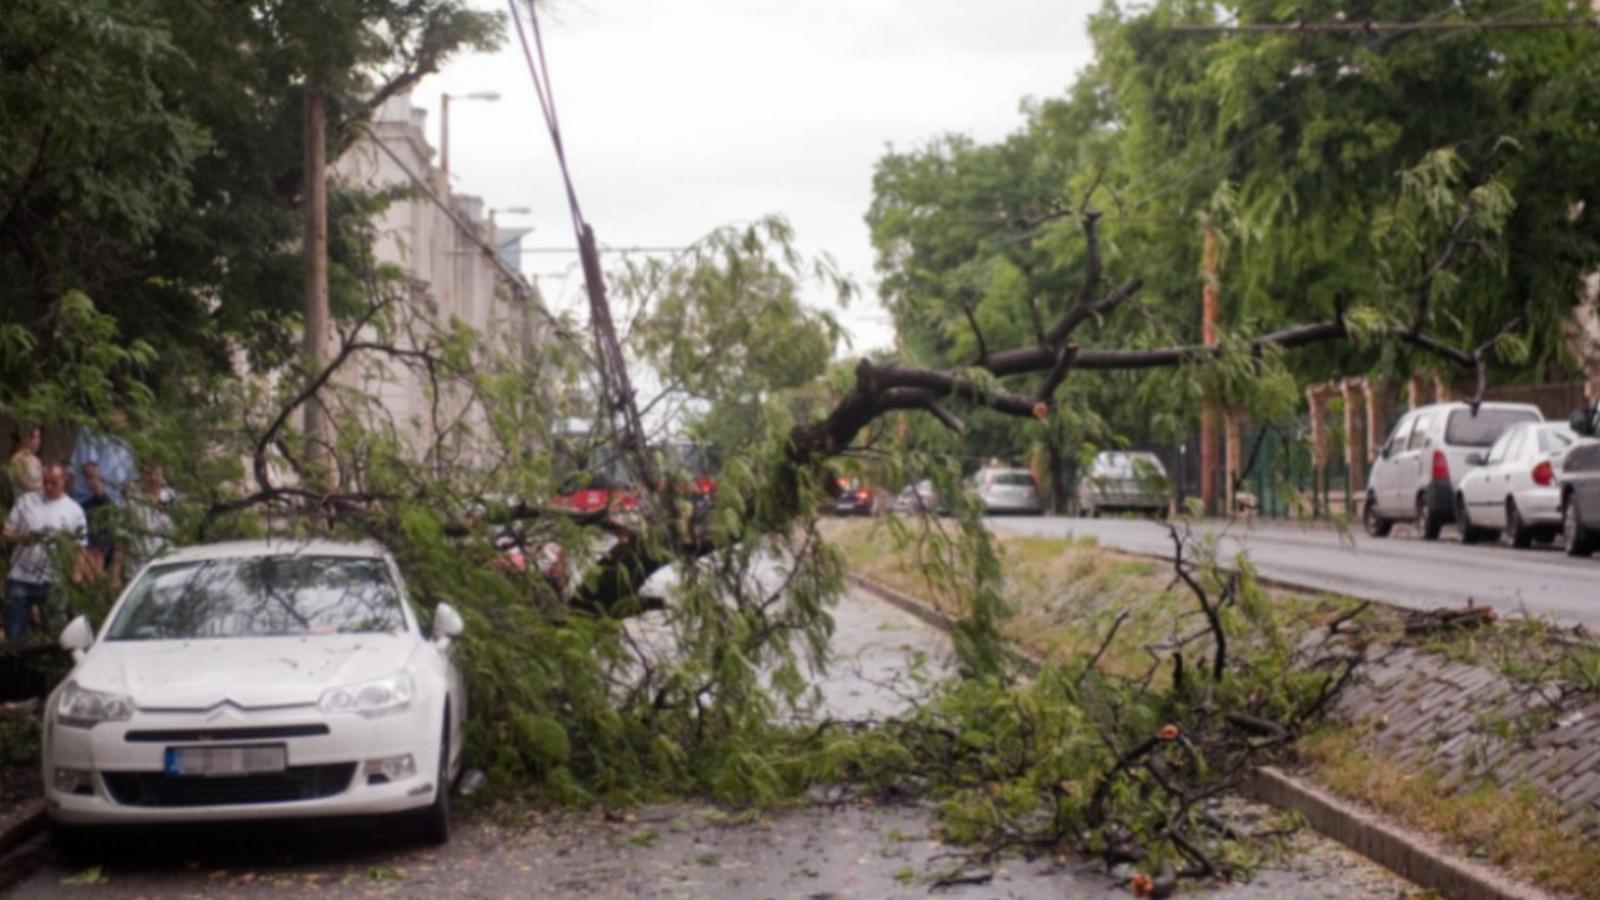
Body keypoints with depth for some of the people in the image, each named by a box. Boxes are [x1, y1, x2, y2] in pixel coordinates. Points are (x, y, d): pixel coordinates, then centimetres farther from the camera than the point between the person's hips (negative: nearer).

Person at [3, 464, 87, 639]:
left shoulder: (74, 510, 3)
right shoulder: (26, 501, 7)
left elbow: (81, 546, 3)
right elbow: (7, 531, 7)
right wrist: (20, 537, -15)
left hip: (53, 582, -1)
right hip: (20, 578, 1)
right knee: (14, 633, 3)